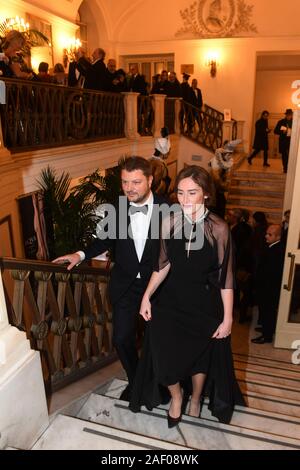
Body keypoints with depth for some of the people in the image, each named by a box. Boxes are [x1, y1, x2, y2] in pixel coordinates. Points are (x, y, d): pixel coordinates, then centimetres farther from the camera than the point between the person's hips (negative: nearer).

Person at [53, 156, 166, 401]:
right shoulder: (116, 209, -8)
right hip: (125, 284, 2)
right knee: (122, 338, 8)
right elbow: (108, 240, 7)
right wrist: (81, 254, -4)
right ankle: (135, 380, 40)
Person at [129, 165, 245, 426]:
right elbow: (164, 265, 2)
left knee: (200, 356, 16)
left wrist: (228, 318, -8)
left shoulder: (218, 229, -15)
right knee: (164, 355, -4)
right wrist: (147, 296, -5)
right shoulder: (169, 223, -8)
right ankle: (176, 396, 31)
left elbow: (226, 277, -11)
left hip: (205, 304, -1)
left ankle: (195, 399, 47)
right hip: (171, 301, 2)